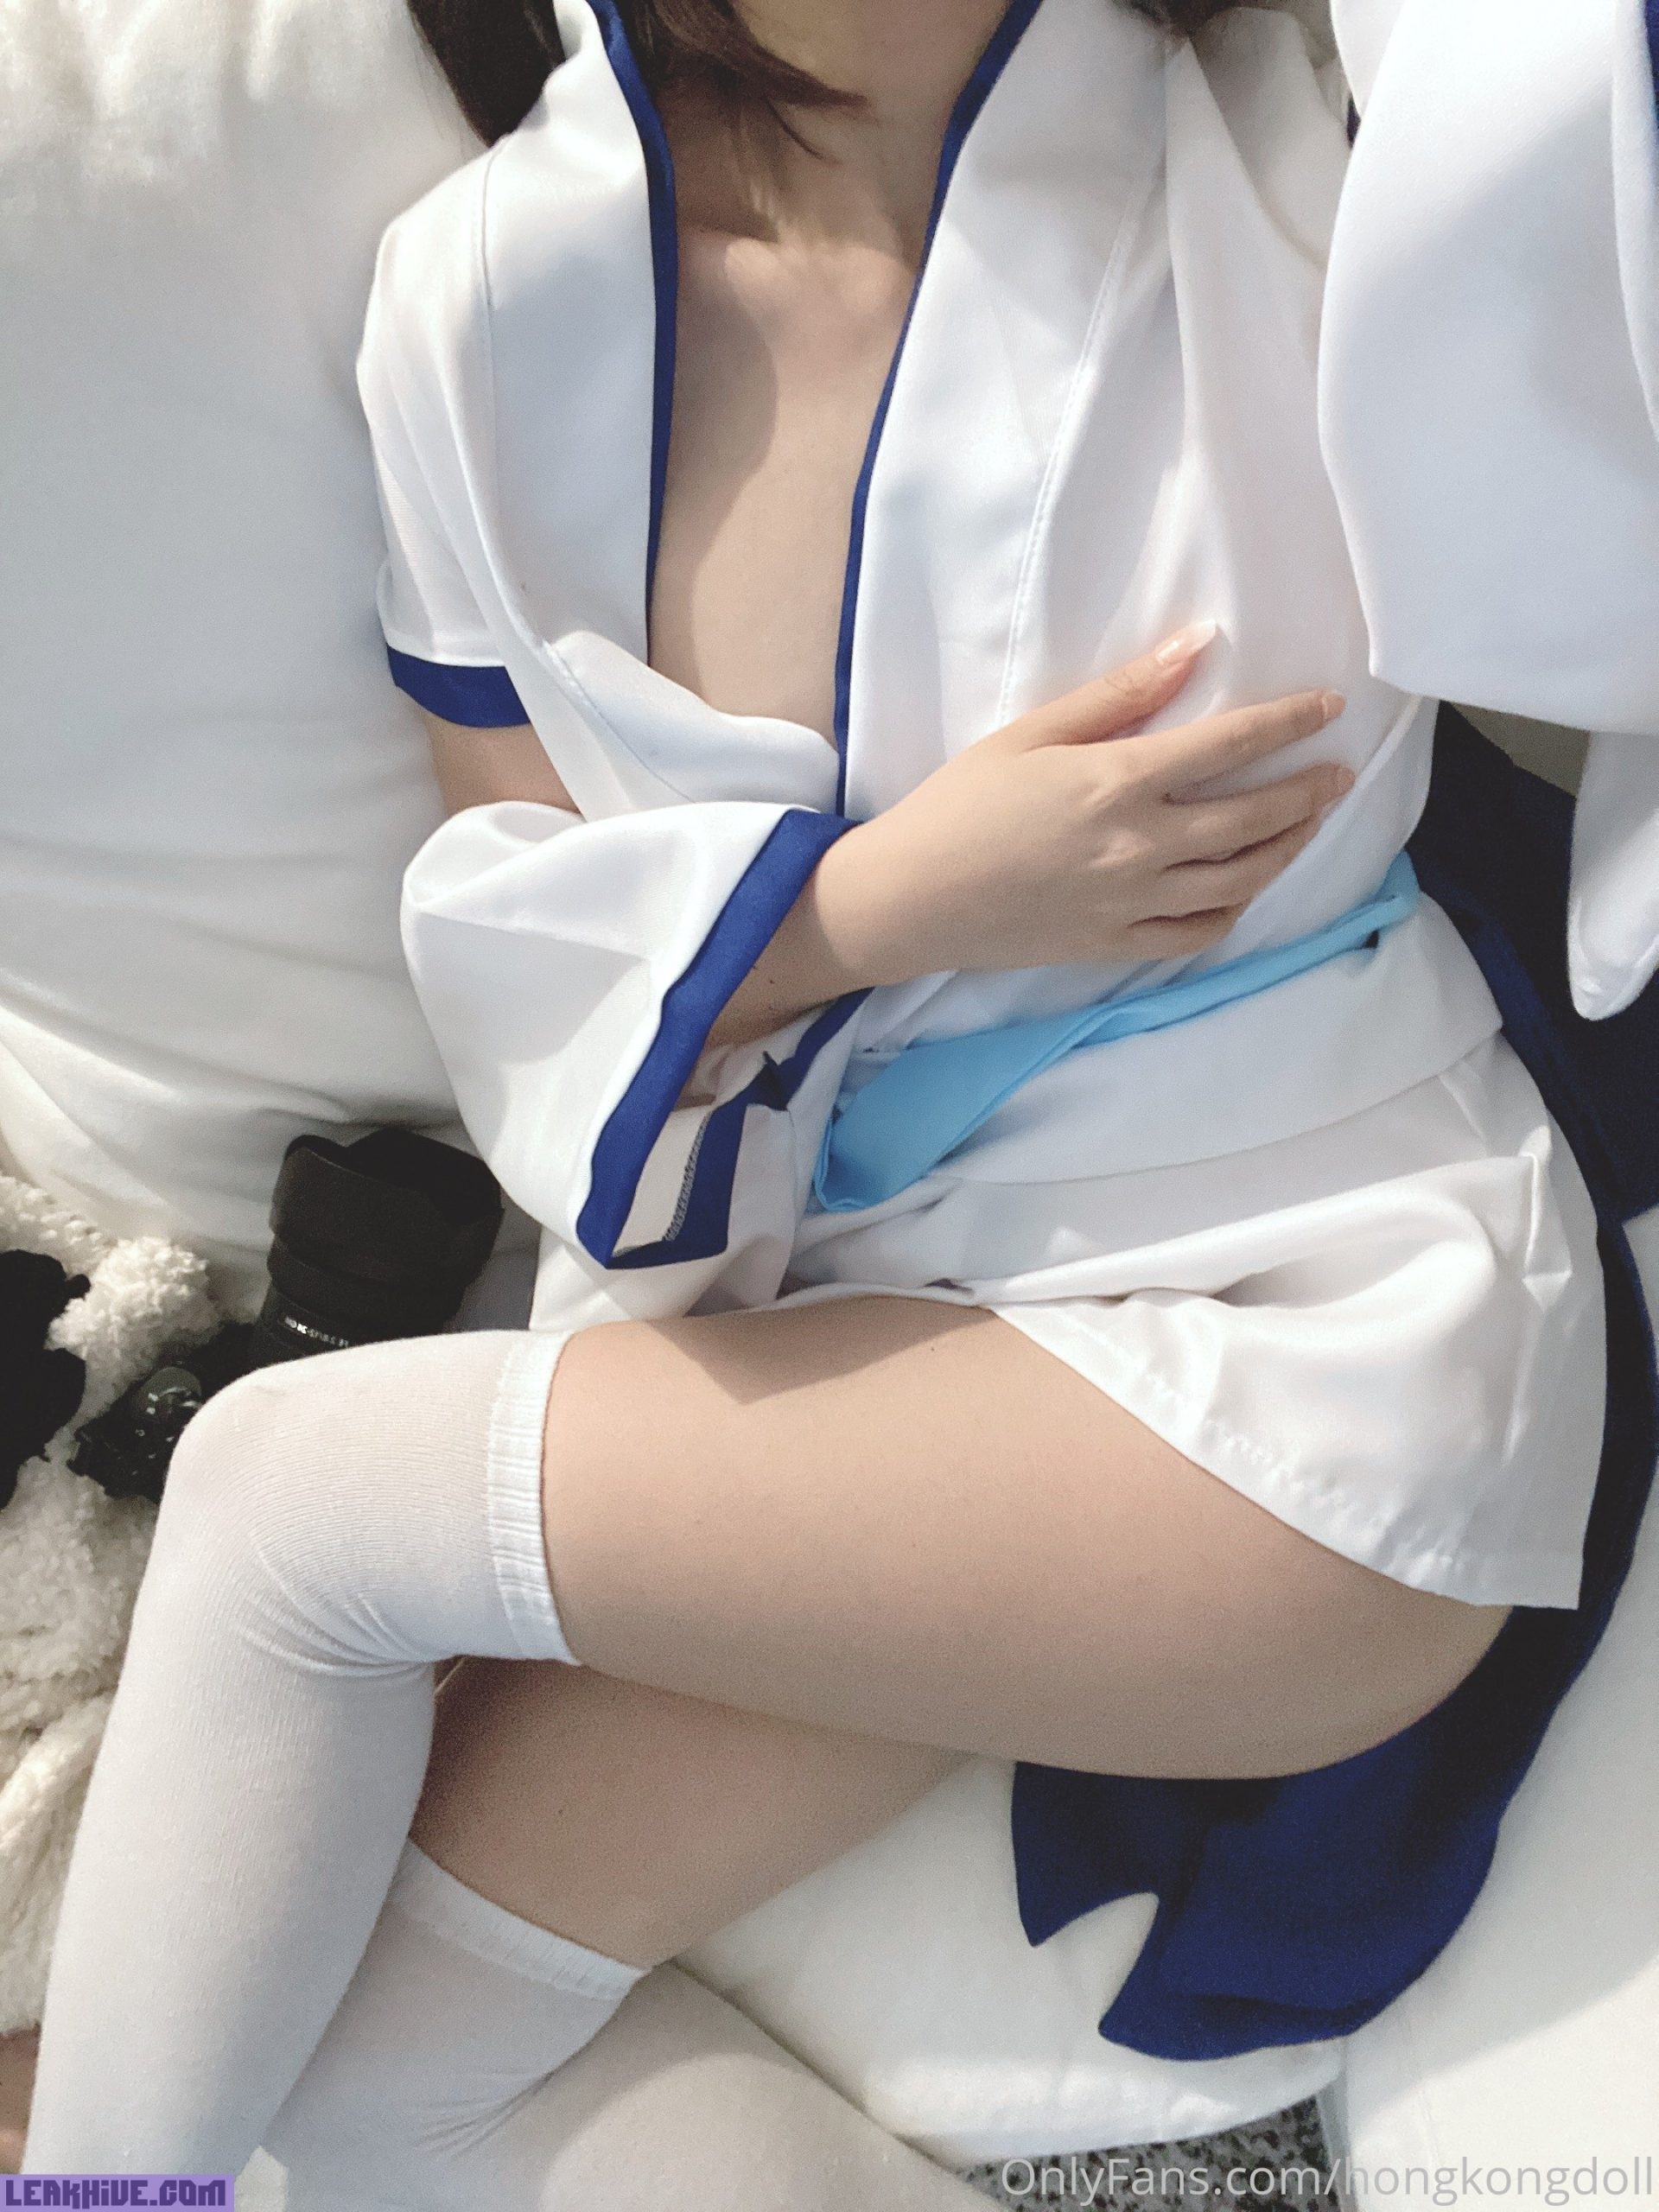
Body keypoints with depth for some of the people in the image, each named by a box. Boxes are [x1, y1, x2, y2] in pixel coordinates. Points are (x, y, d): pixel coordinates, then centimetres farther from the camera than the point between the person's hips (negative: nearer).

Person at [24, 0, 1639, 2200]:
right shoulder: (496, 286, -1)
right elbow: (511, 918, 1)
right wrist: (878, 896, -15)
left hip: (1304, 1303, -3)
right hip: (800, 1287, 4)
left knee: (281, 1493, -13)